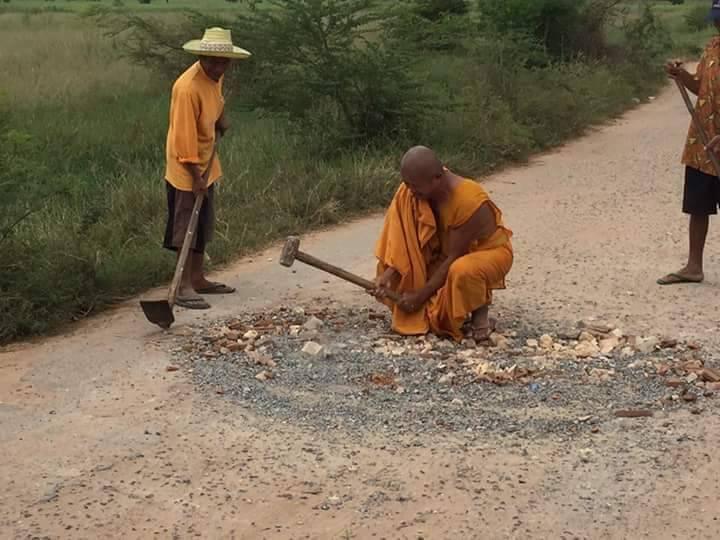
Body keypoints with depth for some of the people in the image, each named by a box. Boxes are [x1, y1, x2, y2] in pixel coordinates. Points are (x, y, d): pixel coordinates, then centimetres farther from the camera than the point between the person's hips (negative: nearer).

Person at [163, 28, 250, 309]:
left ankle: (197, 279, 25)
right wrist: (196, 175, -23)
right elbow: (185, 135, -25)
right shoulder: (188, 88, -26)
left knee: (203, 225, 15)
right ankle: (184, 287, -1)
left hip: (207, 162, 9)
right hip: (186, 168, -9)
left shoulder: (215, 76, 0)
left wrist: (221, 120, 9)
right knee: (186, 227, -5)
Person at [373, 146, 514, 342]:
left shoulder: (468, 201, -35)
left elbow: (454, 258, -29)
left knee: (462, 272, -40)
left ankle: (481, 311, -10)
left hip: (489, 252, -7)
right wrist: (389, 274, -26)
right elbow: (408, 239, -13)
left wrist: (421, 295, -25)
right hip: (445, 254, 7)